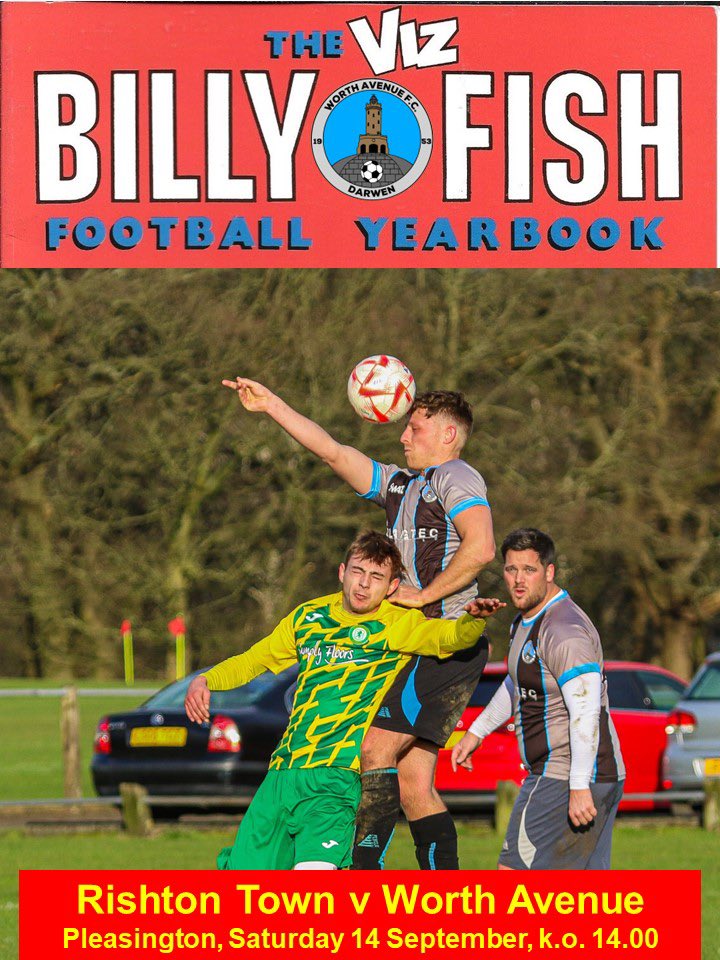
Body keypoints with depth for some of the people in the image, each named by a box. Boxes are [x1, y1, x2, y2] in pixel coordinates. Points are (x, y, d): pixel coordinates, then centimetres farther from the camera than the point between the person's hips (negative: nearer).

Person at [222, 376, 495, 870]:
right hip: (419, 647, 9)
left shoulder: (455, 477, -5)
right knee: (412, 783, 4)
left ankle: (366, 873, -18)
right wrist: (273, 406, 23)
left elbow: (480, 547, -20)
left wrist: (424, 595, -14)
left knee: (376, 752, -14)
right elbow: (334, 452, 24)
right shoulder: (402, 485, 21)